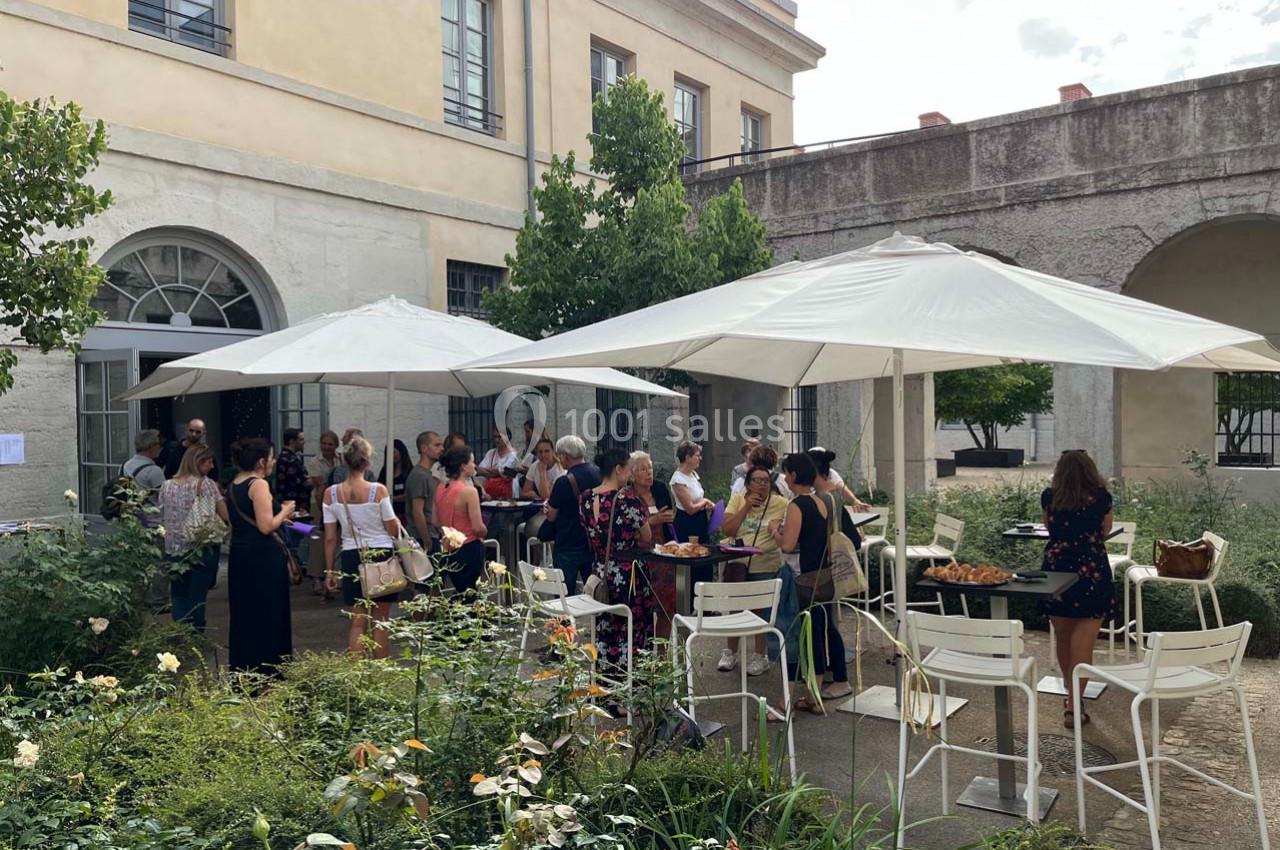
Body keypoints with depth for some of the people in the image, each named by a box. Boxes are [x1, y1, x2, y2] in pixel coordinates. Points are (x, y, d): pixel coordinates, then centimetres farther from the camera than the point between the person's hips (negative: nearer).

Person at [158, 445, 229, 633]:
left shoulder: (166, 486, 5)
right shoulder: (207, 484, -7)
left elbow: (162, 518, 13)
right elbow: (225, 516, -8)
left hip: (174, 549, 3)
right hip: (203, 548, -3)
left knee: (179, 596, 11)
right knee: (197, 596, 3)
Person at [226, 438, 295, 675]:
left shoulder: (233, 486, 12)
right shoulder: (259, 484, -15)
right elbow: (266, 526, -21)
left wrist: (280, 517, 21)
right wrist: (285, 510, -4)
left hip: (239, 556, 9)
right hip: (263, 558, -9)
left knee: (243, 617, 15)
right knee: (268, 618, 0)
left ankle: (241, 671, 23)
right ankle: (266, 672, 4)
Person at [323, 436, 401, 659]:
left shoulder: (331, 494, -3)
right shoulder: (378, 490, -11)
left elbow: (330, 538, 1)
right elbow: (393, 530, -7)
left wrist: (329, 571, 9)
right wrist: (397, 522, 16)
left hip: (351, 557, 2)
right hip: (381, 555, -2)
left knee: (357, 622, 11)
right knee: (380, 622, 8)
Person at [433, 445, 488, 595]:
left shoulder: (440, 489, 2)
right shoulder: (469, 491, -18)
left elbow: (435, 522, 9)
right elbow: (478, 527, -19)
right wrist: (484, 533, 2)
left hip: (449, 549, 7)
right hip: (469, 548, -7)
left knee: (460, 592, 19)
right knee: (470, 594, 4)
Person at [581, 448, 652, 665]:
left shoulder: (586, 499, 0)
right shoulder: (628, 500, -18)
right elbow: (646, 539, -10)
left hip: (599, 573, 6)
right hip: (628, 575, -6)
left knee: (603, 632, 16)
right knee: (631, 633, 6)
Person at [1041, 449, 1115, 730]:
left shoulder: (1049, 497, 0)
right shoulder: (1101, 497, -5)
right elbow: (1105, 530, 10)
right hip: (1091, 575, -2)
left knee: (1063, 640, 17)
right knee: (1083, 644, -1)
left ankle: (1072, 697, 34)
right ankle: (1073, 707, -5)